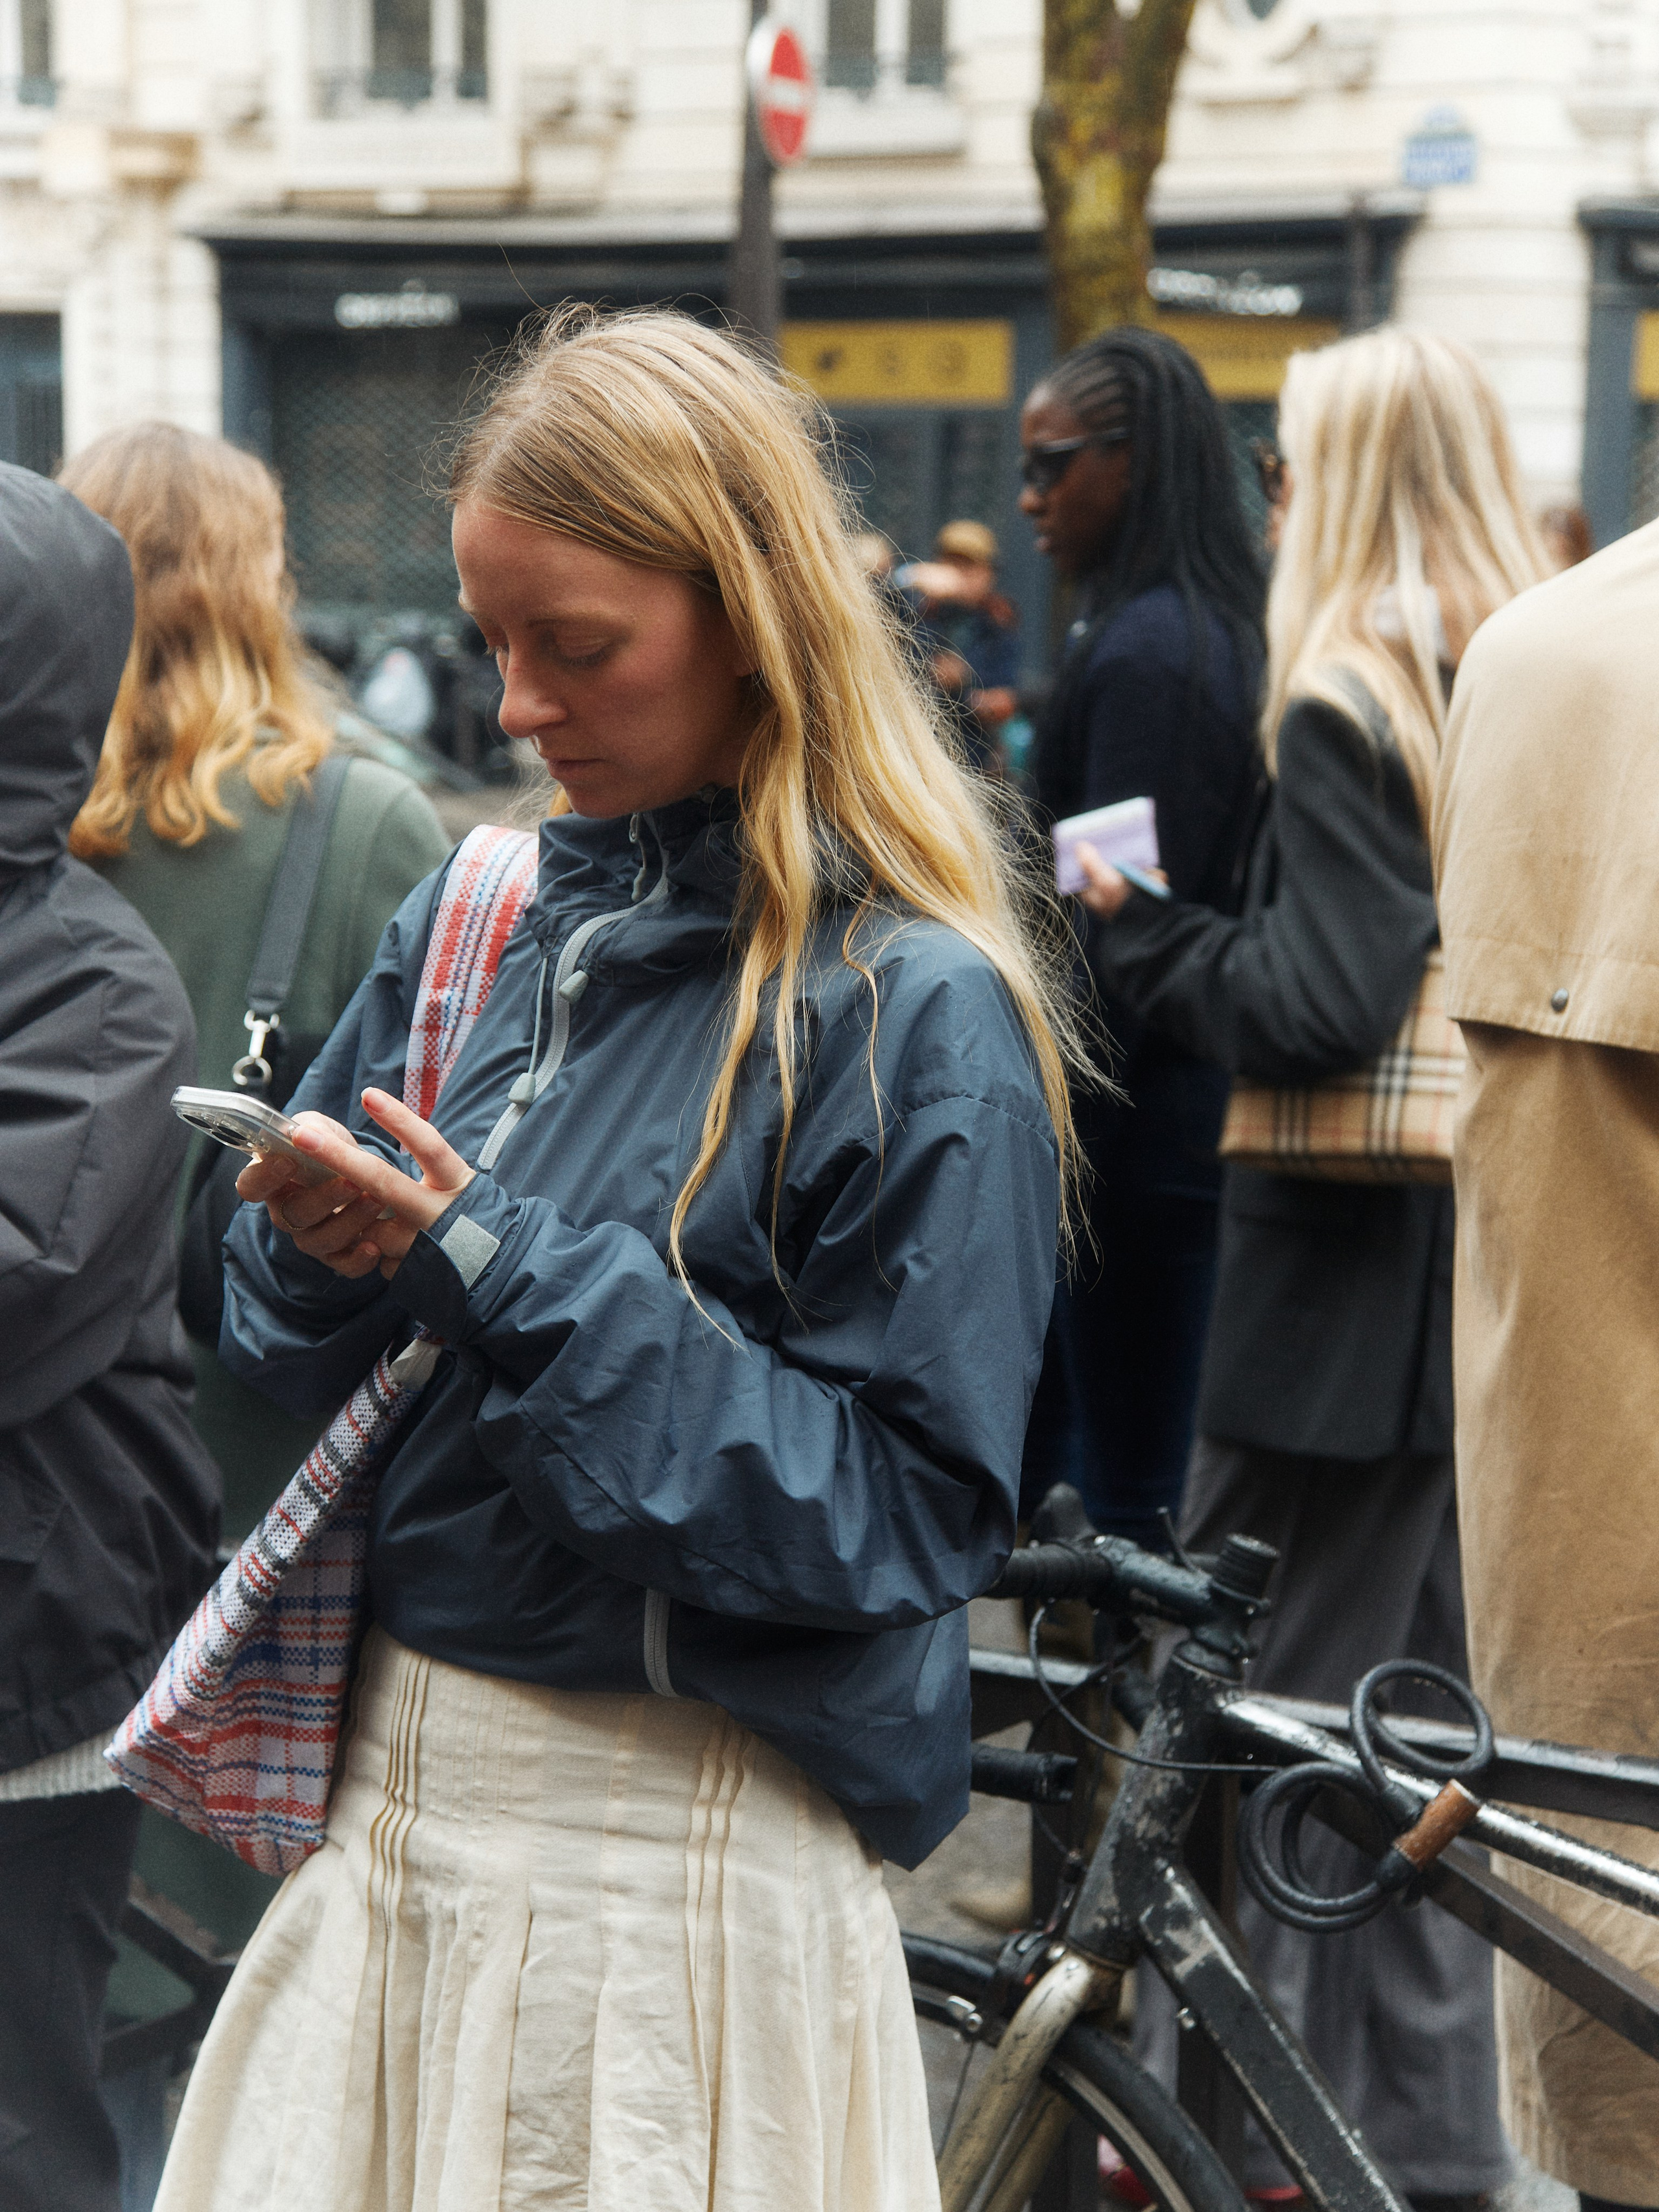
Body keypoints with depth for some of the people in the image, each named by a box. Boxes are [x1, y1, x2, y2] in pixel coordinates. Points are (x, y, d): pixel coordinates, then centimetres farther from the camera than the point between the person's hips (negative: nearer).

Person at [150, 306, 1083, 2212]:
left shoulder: (913, 1011, -13)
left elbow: (910, 1509, -17)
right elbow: (281, 1352, 10)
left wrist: (515, 1282, -21)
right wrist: (331, 1250, -13)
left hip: (680, 1841, -5)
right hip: (397, 1786, 6)